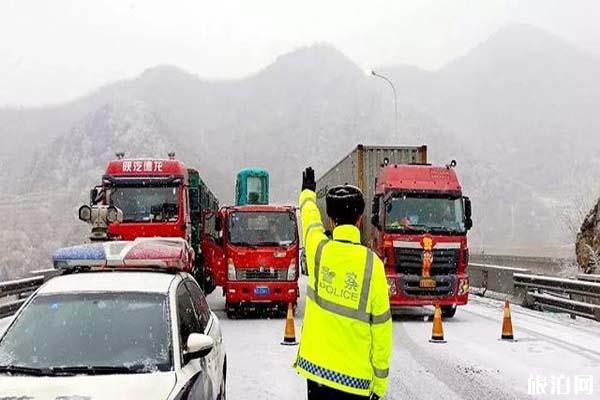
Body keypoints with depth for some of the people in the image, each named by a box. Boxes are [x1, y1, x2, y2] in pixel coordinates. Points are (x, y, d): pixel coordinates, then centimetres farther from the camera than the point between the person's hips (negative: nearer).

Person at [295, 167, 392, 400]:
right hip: (355, 375, -3)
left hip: (315, 365, 4)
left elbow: (310, 217, 20)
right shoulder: (371, 264, -13)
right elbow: (381, 327, -8)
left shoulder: (318, 251, -5)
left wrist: (308, 191, 42)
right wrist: (380, 381, 2)